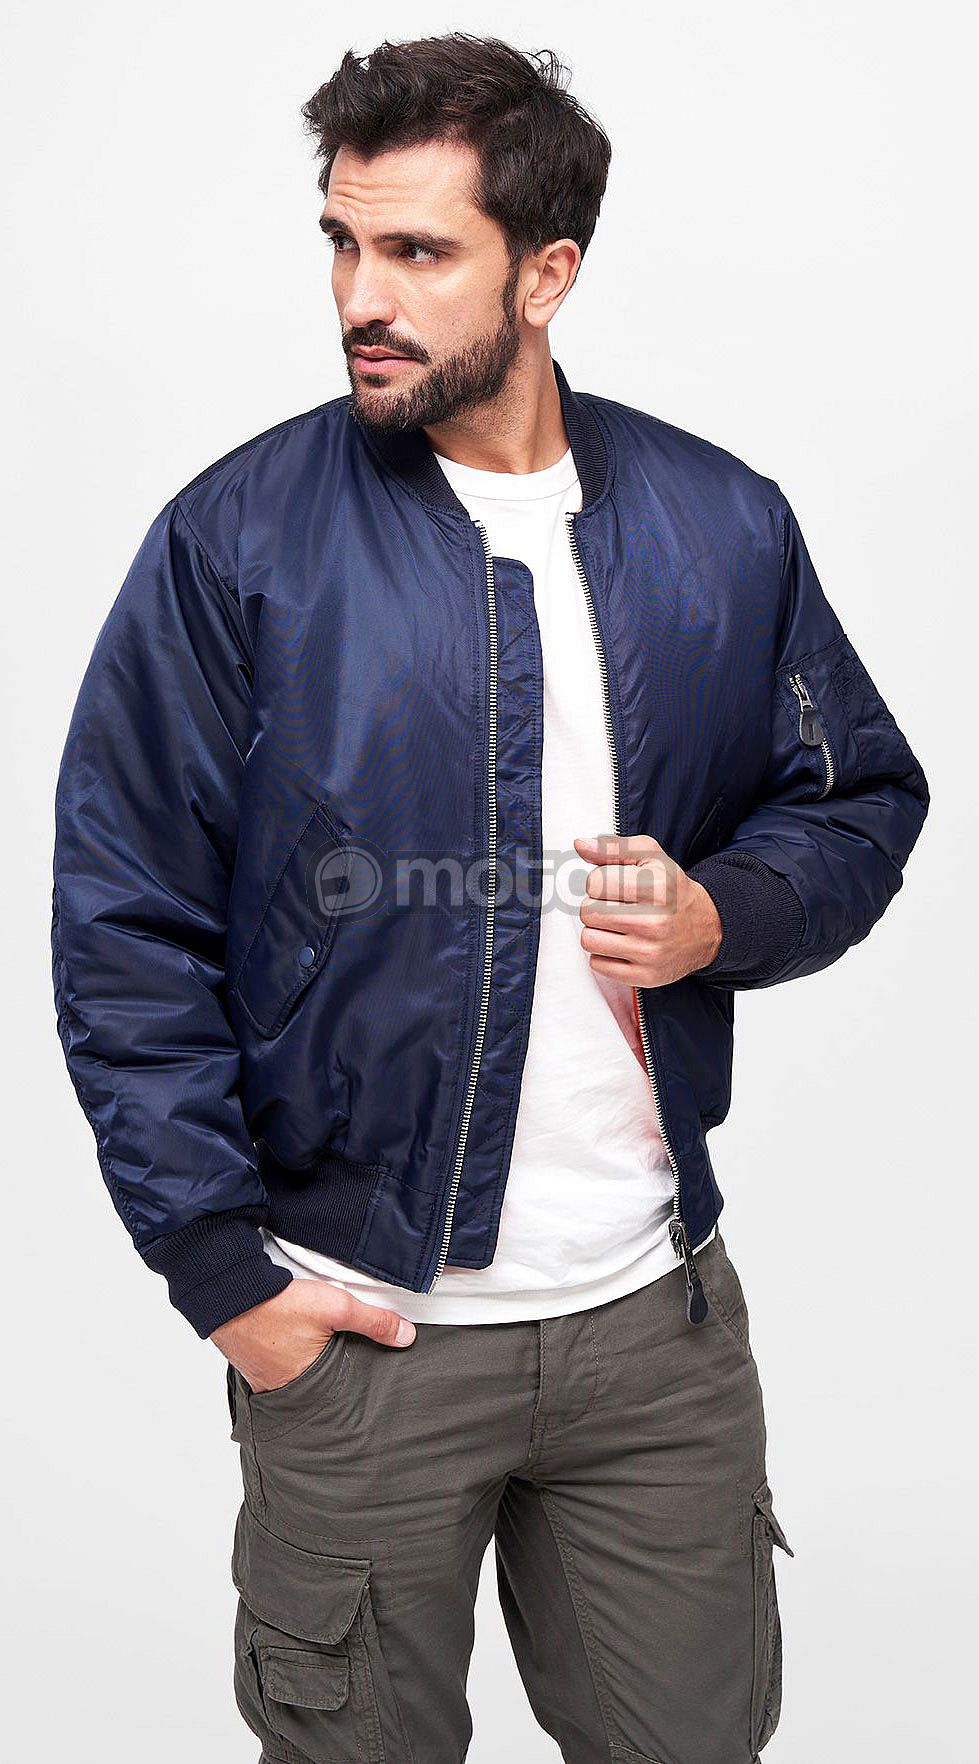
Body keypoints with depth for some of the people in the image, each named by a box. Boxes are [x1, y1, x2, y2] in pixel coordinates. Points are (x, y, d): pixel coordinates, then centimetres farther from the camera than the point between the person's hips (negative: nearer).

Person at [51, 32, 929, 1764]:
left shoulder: (724, 527, 1)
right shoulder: (239, 537, -7)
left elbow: (864, 799, 13)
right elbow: (122, 924, -6)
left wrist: (723, 914, -9)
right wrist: (221, 1264, -9)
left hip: (660, 1309, 3)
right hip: (352, 1329, -2)